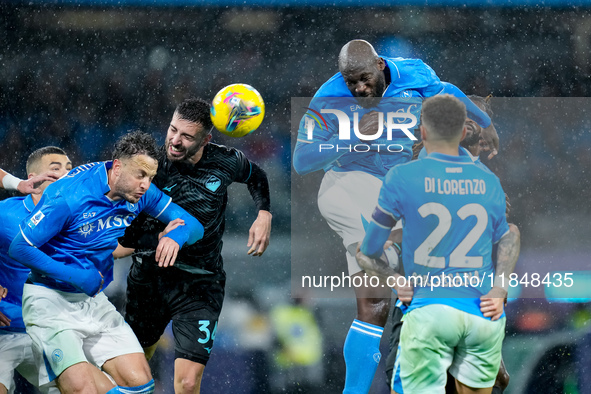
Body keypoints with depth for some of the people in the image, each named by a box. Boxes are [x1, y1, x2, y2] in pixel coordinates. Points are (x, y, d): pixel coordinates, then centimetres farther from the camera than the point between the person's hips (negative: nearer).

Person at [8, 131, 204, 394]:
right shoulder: (69, 196, -23)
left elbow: (193, 225, 4)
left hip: (94, 300, 7)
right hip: (50, 301, -7)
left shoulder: (140, 193, -4)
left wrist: (176, 236, -21)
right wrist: (75, 276, -22)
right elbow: (19, 248, -18)